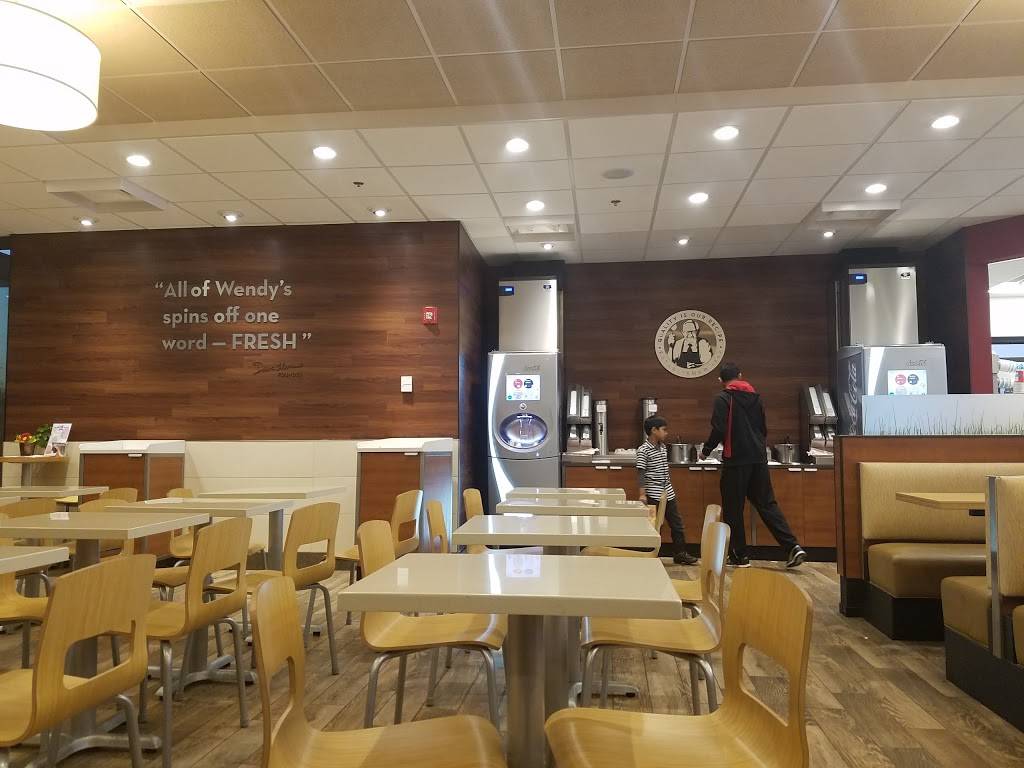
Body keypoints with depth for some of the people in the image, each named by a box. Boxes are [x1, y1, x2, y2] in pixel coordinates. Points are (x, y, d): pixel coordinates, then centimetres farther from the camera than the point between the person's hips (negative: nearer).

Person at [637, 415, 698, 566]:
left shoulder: (663, 447, 11)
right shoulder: (643, 450, -13)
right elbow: (641, 473, -15)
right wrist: (642, 494, -20)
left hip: (668, 493, 8)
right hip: (654, 495, -8)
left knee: (676, 523, 10)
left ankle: (680, 553, 20)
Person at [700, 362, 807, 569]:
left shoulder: (723, 398, -5)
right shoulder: (755, 397, 13)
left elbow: (719, 430, -13)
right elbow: (764, 429, 20)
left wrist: (706, 450, 1)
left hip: (736, 460, -5)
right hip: (759, 458, 6)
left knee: (733, 509, 4)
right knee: (767, 503, 10)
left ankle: (739, 555, 9)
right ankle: (793, 547, -1)